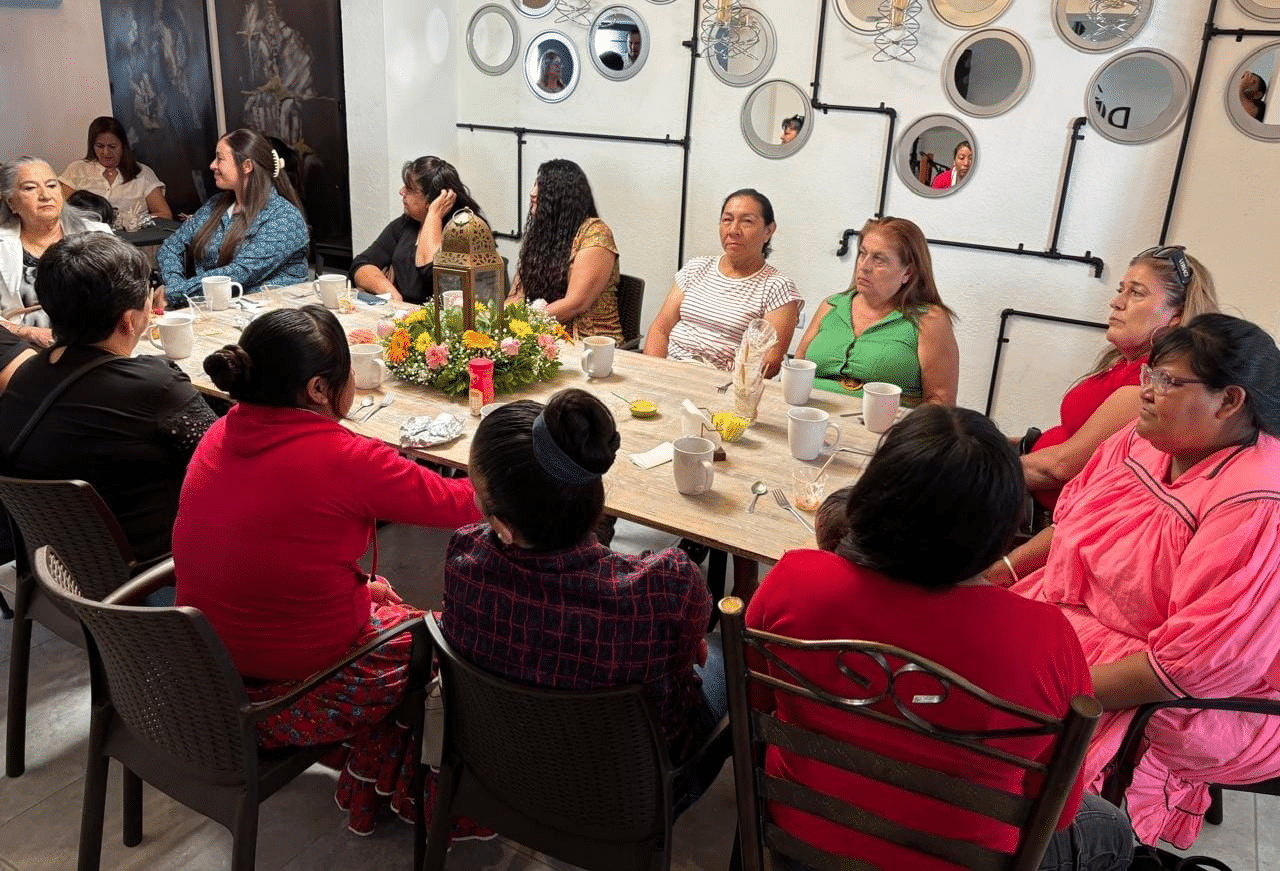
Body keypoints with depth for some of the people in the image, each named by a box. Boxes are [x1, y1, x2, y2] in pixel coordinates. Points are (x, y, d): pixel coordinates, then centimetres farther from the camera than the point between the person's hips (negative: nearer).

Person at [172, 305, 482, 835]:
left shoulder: (220, 437, -2)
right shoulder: (343, 458, -24)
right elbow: (454, 504, -10)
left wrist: (355, 584, 8)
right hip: (287, 701, -7)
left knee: (376, 598, 23)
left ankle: (366, 790, 31)